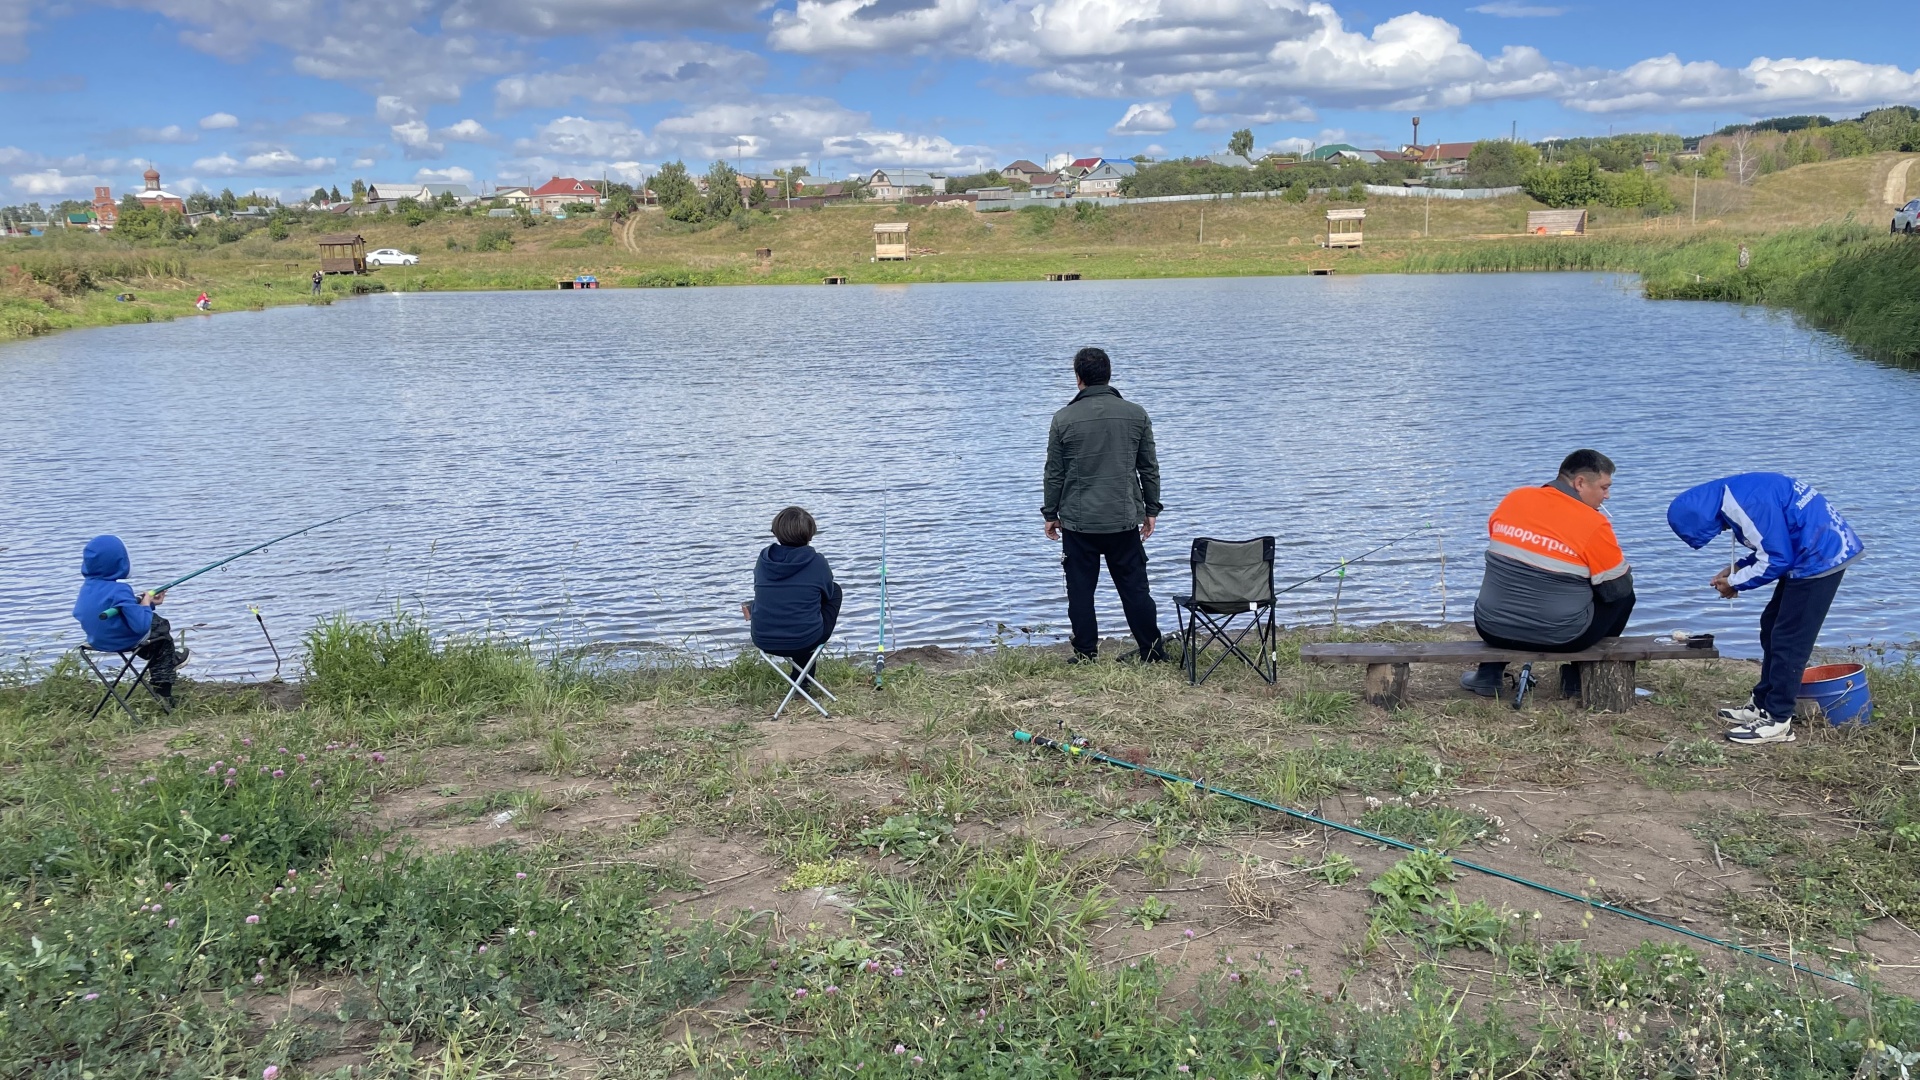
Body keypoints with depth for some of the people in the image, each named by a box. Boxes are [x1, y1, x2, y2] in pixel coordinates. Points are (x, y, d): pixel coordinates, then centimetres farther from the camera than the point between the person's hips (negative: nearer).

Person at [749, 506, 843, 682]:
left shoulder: (764, 559, -1)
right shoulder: (816, 562, -11)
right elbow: (828, 594, 8)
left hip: (763, 641, 4)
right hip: (805, 641, -4)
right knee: (835, 590, 21)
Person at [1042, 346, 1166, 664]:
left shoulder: (1064, 418, -6)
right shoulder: (1136, 414, 1)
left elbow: (1054, 473, -1)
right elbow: (1150, 468, 6)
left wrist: (1050, 514, 9)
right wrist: (1151, 510, 15)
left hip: (1078, 522, -2)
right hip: (1124, 521, 2)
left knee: (1080, 591, 7)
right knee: (1135, 589, 9)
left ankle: (1086, 656, 10)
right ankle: (1154, 653, 13)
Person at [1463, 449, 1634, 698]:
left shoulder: (1514, 499, -1)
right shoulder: (1594, 525, -14)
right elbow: (1618, 588, -5)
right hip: (1561, 639, -4)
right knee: (1624, 595, 19)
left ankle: (1490, 672, 25)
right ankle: (1578, 677, 20)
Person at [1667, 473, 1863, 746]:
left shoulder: (1746, 505, -24)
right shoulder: (1732, 494, 7)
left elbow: (1776, 560, -19)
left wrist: (1735, 583, -6)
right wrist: (1737, 568, 8)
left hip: (1820, 557, -10)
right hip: (1822, 552, 10)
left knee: (1788, 640, -5)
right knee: (1772, 627, 15)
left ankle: (1777, 721, 2)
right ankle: (1762, 704, 24)